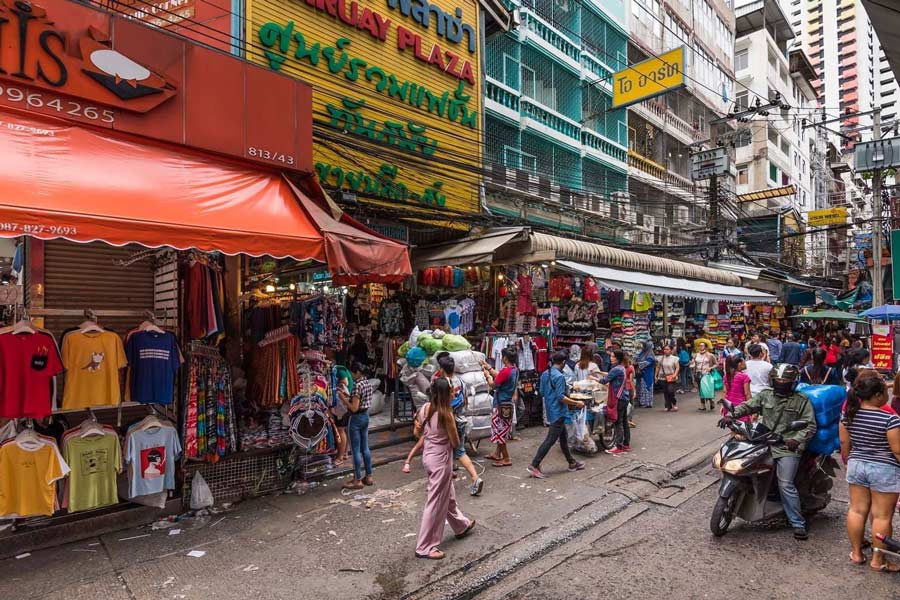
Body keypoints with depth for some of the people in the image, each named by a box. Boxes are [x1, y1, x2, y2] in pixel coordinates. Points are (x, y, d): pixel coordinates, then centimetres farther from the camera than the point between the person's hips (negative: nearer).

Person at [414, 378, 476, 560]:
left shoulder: (424, 408, -3)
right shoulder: (446, 414, -23)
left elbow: (416, 433, 7)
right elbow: (455, 443, -12)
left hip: (428, 456, 8)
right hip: (441, 460, -8)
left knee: (448, 495, 26)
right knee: (435, 503, 4)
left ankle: (462, 526, 47)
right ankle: (425, 547, 15)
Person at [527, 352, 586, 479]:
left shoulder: (545, 374, 6)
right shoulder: (559, 376, -20)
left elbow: (542, 392, 13)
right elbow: (561, 397, -23)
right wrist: (576, 403, -14)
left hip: (550, 410, 9)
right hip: (558, 412, -9)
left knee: (563, 437, 19)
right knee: (550, 440, -5)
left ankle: (571, 462, 31)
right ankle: (534, 465, -5)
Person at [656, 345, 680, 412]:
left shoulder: (674, 358, -1)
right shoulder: (661, 358, 7)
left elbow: (677, 367, -4)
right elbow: (658, 367, 12)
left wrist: (675, 374, -19)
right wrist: (656, 376, 8)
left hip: (671, 378, -3)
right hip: (663, 377, 3)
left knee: (670, 391, -16)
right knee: (665, 392, 4)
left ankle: (674, 403, 11)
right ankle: (668, 407, 12)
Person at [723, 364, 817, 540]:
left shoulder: (802, 400, 2)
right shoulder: (765, 395, 10)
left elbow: (810, 425, -2)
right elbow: (748, 406, 2)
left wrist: (797, 440, -20)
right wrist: (731, 415, -17)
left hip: (788, 448, -4)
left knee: (786, 485, -11)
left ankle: (798, 523, 1)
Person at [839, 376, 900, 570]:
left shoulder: (848, 414, -2)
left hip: (856, 465, 5)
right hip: (884, 469, -5)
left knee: (857, 510, 13)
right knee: (882, 516, 5)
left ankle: (856, 553, 23)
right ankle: (878, 560, 14)